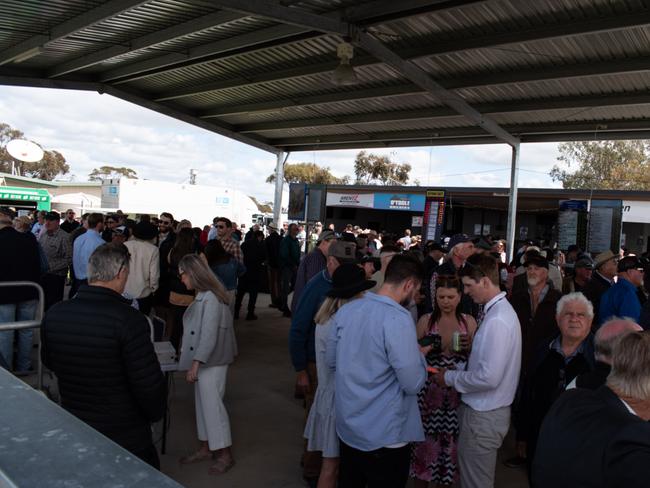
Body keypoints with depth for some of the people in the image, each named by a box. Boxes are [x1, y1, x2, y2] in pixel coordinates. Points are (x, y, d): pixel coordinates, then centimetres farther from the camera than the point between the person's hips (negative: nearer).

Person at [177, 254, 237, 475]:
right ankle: (205, 448, 29)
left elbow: (209, 335, -23)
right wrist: (188, 356, 17)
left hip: (211, 362, -9)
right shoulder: (202, 296, 8)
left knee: (213, 405, -1)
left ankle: (225, 454, 11)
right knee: (203, 404, 16)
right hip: (202, 360, 9)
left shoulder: (211, 298, -21)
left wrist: (196, 363, -22)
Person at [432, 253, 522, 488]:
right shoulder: (501, 309, 7)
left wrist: (450, 378, -14)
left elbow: (489, 378, -27)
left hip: (484, 416, -9)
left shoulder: (496, 321, -24)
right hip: (487, 410, 9)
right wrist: (457, 369, 5)